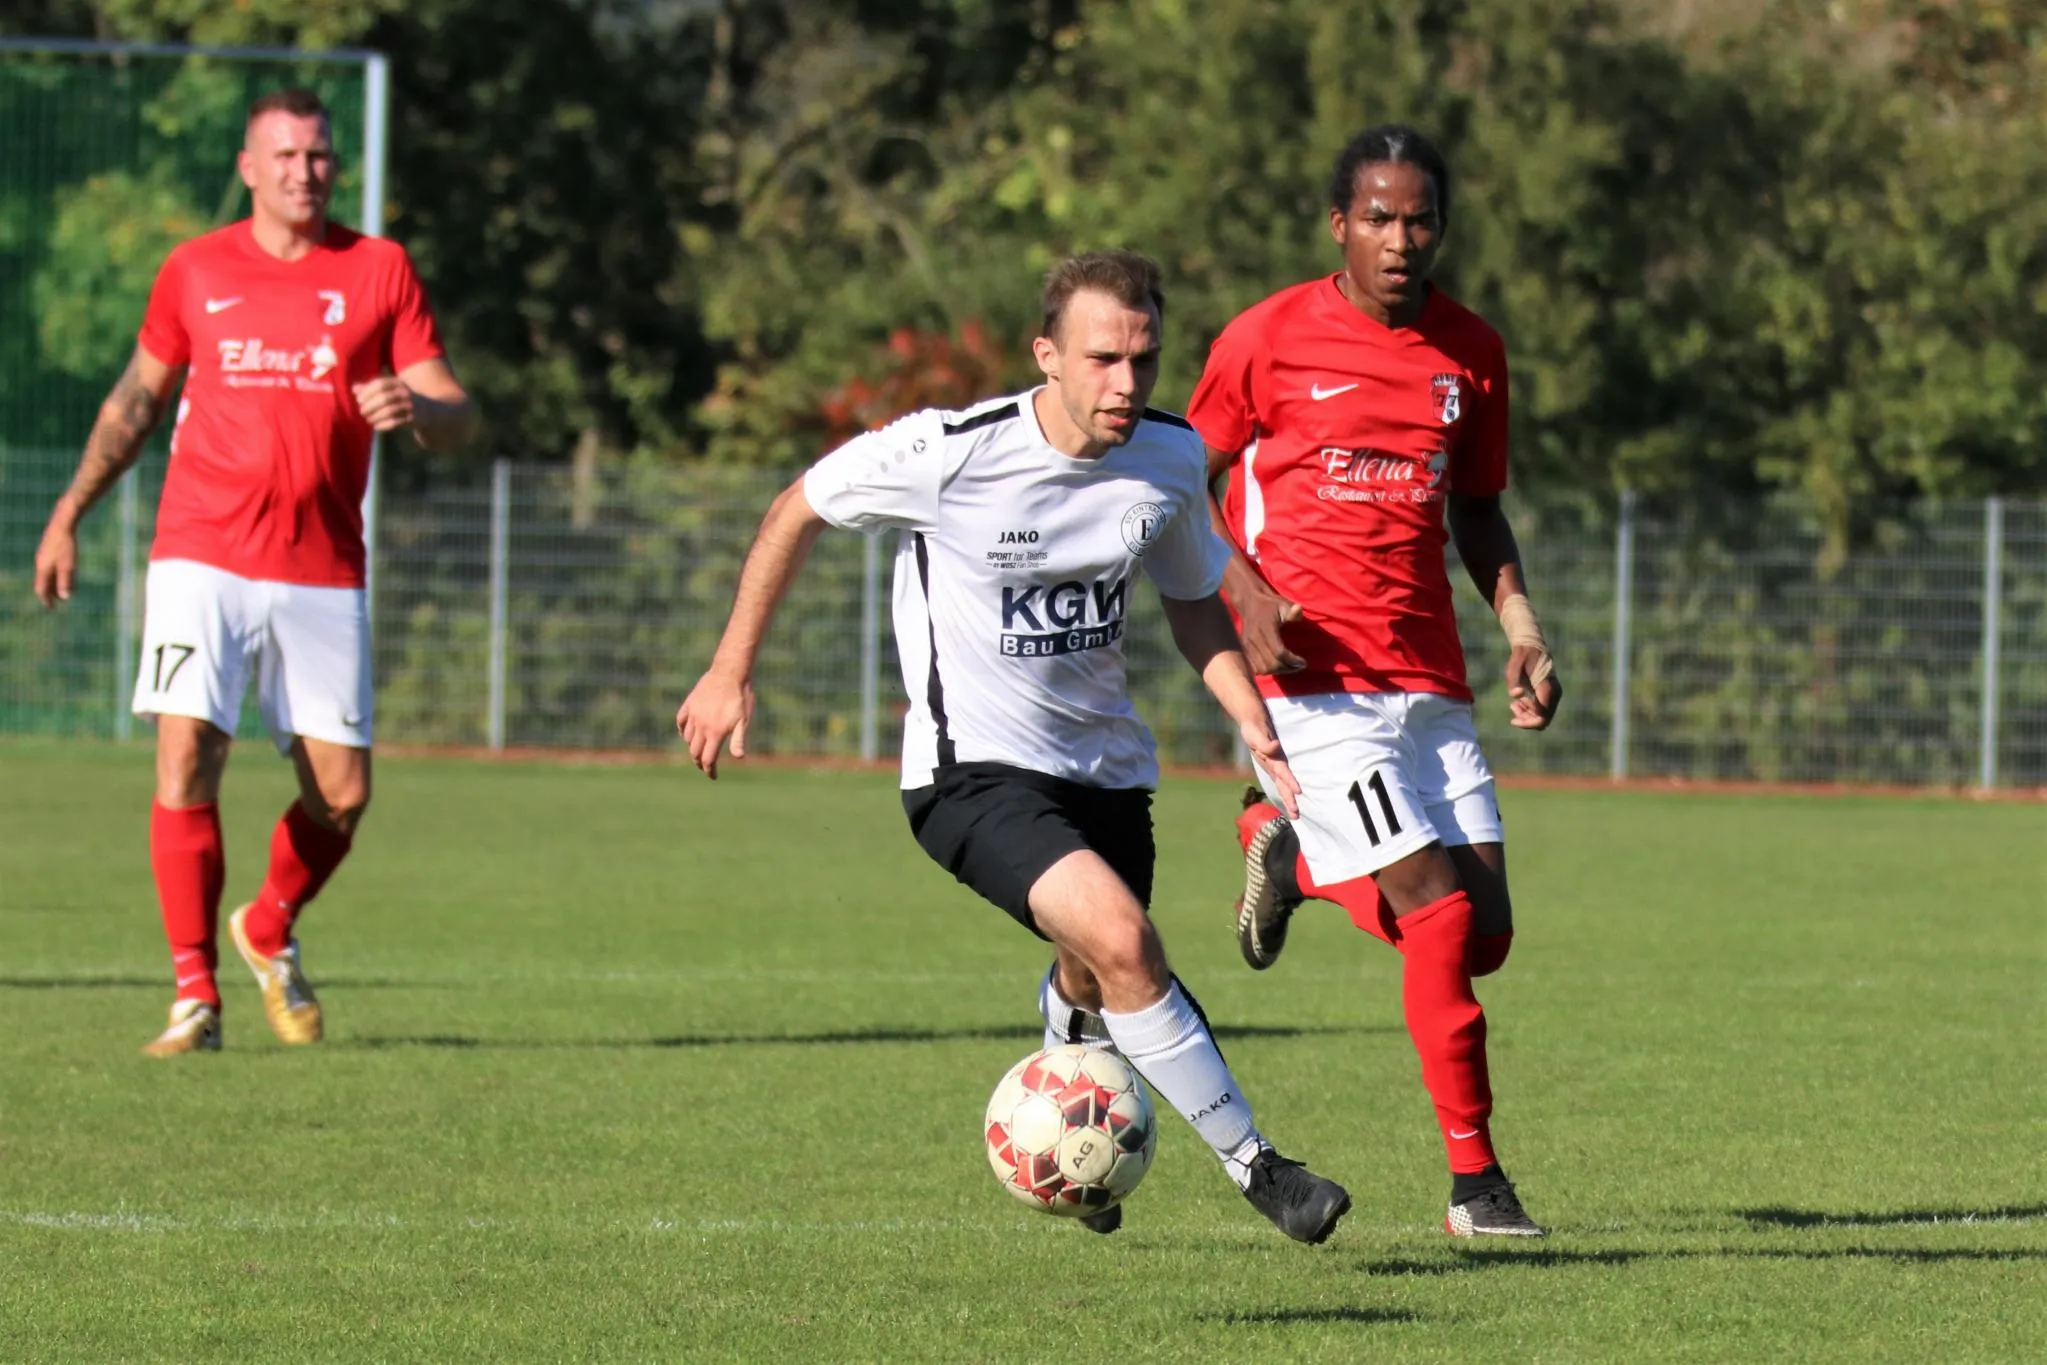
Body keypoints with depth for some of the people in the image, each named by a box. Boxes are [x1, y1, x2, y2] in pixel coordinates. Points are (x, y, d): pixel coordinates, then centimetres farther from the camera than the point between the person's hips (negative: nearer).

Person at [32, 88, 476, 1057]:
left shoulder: (379, 270, 5)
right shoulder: (195, 270, 8)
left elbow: (454, 416, 3)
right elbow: (138, 397, 20)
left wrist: (416, 408, -20)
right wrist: (70, 512, 15)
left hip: (323, 570, 1)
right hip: (202, 557, -1)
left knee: (341, 793, -1)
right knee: (186, 759, -15)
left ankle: (269, 931, 29)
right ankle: (194, 994, -8)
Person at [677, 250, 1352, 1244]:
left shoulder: (1170, 458, -5)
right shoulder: (951, 454, -20)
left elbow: (1192, 600, 13)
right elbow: (798, 510, -4)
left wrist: (1255, 725, -2)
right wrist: (730, 674, 0)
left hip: (1104, 767, 6)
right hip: (974, 770, -6)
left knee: (1095, 988, 18)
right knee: (1122, 940, -26)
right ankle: (1253, 1167, -14)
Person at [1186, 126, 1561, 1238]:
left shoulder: (1470, 352, 10)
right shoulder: (1268, 339, -3)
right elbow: (1191, 487, 5)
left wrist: (1520, 628, 6)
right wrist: (1247, 592, -12)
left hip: (1427, 678, 5)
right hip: (1315, 677, -5)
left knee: (1484, 935, -1)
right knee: (1438, 913, -15)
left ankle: (1286, 847, 25)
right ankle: (1473, 1180, -4)